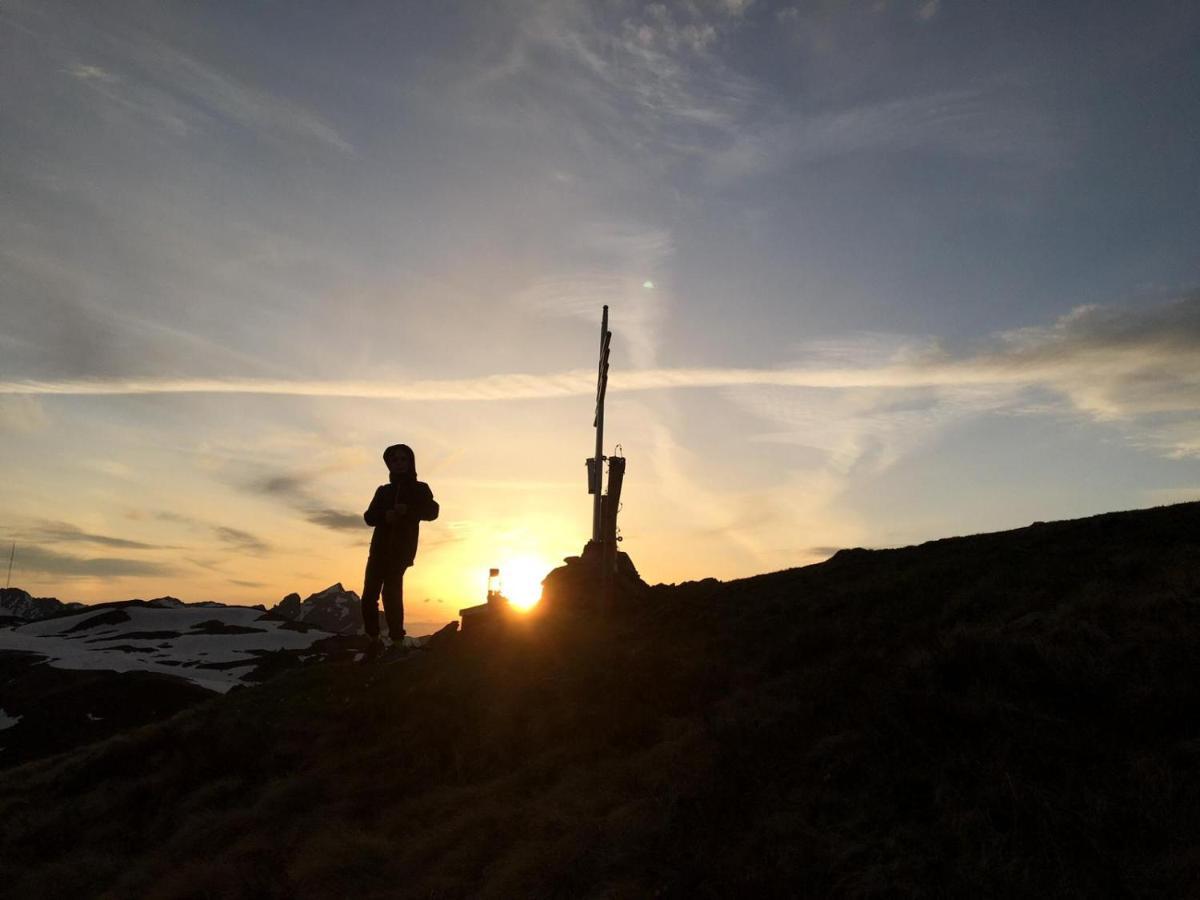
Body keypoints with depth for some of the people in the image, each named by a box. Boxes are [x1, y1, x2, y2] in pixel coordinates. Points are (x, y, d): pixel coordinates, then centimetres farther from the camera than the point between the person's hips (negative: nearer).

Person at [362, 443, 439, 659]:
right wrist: (385, 515, -15)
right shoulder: (383, 491, 18)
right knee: (369, 596, -6)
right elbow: (369, 516, 7)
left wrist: (409, 510, -21)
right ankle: (373, 640, 3)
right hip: (380, 548, 3)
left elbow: (432, 512, -5)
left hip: (401, 549, -3)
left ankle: (397, 641, -15)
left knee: (391, 593, -16)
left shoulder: (420, 489, 10)